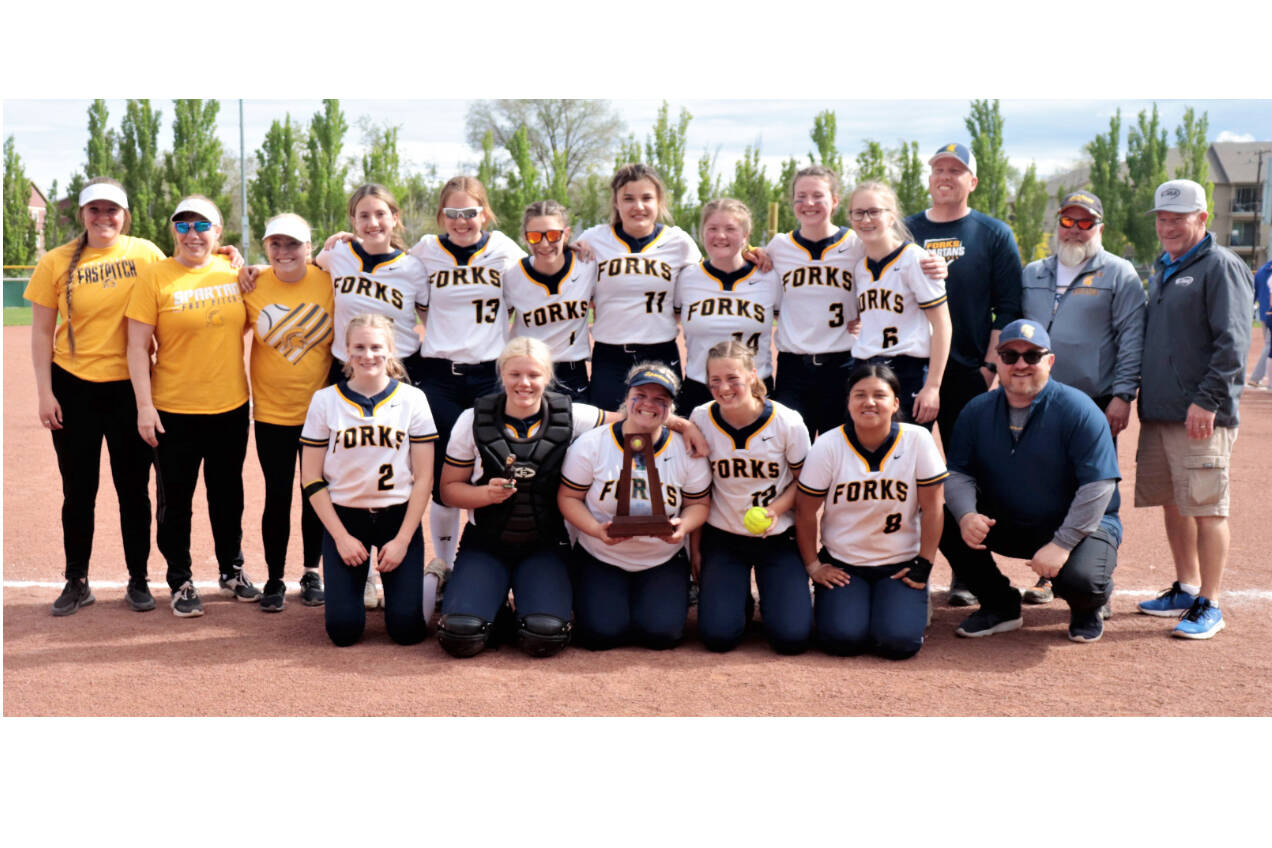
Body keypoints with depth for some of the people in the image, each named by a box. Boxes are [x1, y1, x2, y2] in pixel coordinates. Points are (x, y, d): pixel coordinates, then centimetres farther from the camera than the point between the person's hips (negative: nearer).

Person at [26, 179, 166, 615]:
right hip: (73, 387, 1)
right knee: (78, 491, 9)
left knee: (134, 489, 8)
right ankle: (77, 582, 23)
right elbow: (41, 331, 1)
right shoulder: (57, 263, -1)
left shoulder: (145, 254, -3)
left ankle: (138, 580, 22)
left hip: (129, 387, 0)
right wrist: (45, 392, -3)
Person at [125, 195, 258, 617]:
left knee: (228, 493, 17)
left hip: (231, 407, 4)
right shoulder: (154, 275, -8)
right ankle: (180, 582, 21)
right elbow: (138, 346, -9)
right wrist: (144, 406, -13)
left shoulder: (233, 272, 2)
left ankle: (231, 570, 33)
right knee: (175, 499, 6)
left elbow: (246, 322, 17)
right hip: (174, 411, -3)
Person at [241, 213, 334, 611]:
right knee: (277, 496, 4)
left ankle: (312, 573, 26)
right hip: (271, 412, 0)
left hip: (319, 410, 0)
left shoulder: (329, 283, -6)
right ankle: (274, 579, 18)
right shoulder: (252, 285, -4)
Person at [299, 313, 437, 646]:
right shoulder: (325, 400, -1)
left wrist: (403, 539, -8)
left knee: (407, 628, -9)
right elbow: (312, 478, 0)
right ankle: (355, 585, 24)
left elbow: (423, 477, -1)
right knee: (343, 629, -9)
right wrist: (341, 536, -7)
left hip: (398, 516, 0)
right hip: (344, 516, 0)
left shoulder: (412, 399, -2)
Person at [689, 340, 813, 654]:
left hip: (779, 538, -1)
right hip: (722, 537, 1)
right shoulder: (701, 420, -8)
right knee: (718, 635, -14)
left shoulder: (787, 422, -13)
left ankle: (770, 595, 22)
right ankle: (738, 598, 22)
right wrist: (694, 547, 4)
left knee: (792, 637, -13)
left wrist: (776, 509, -19)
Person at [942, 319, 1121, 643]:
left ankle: (1087, 609, 9)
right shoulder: (977, 411, 0)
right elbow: (958, 472, -2)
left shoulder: (1078, 410, -15)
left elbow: (1098, 486, -20)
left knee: (1079, 578, -35)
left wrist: (1061, 544, -27)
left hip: (1080, 526, -4)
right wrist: (966, 515, -25)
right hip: (1004, 527, 4)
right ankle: (1000, 605, 3)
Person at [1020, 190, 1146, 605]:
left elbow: (1132, 339, -4)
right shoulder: (1033, 274, 16)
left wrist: (1123, 395, -11)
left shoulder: (1120, 275, 2)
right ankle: (1049, 573, 19)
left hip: (1095, 406, -4)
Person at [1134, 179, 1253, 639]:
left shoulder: (1221, 266, -6)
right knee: (1172, 503, 14)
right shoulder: (1161, 269, 19)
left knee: (1205, 508, -6)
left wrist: (1208, 400, -21)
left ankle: (1209, 606, 0)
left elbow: (1232, 343, -15)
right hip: (1157, 411, 8)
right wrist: (1134, 394, 18)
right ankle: (1185, 589, 26)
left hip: (1200, 415, -8)